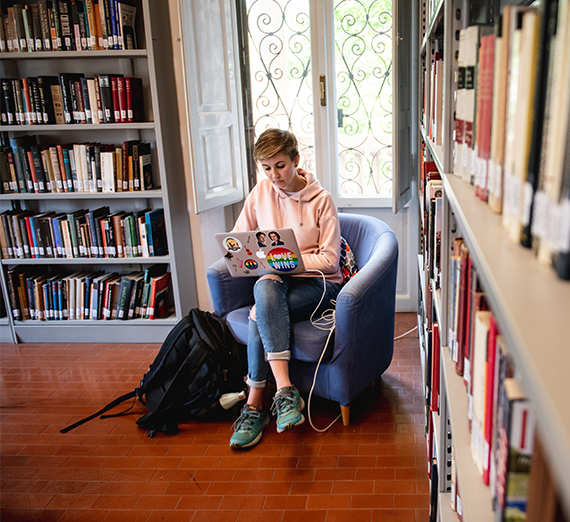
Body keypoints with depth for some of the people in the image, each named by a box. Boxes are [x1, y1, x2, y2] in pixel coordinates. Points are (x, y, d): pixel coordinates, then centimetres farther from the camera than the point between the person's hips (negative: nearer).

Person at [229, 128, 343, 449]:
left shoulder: (321, 200, -6)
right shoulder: (261, 192, 6)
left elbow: (329, 259, -8)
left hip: (317, 281, -3)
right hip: (276, 280, 3)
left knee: (260, 316, -32)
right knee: (265, 288, -36)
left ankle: (255, 405, -23)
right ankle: (285, 390, -38)